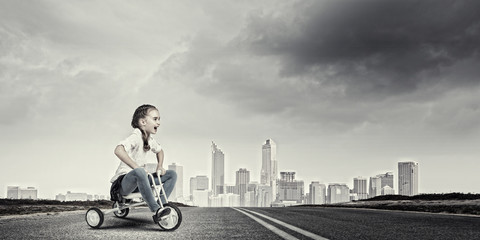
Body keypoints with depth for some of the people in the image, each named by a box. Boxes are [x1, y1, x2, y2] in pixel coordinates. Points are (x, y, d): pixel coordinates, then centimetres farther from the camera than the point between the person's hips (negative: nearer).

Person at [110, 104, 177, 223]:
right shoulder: (136, 136, -17)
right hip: (123, 181, -9)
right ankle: (156, 210, -38)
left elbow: (159, 150, 31)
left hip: (137, 182, 9)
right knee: (139, 172, -43)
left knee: (172, 174, 1)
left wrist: (160, 166, 14)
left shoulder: (149, 139, 9)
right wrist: (136, 167, -37)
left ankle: (160, 205, -6)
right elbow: (118, 150, -35)